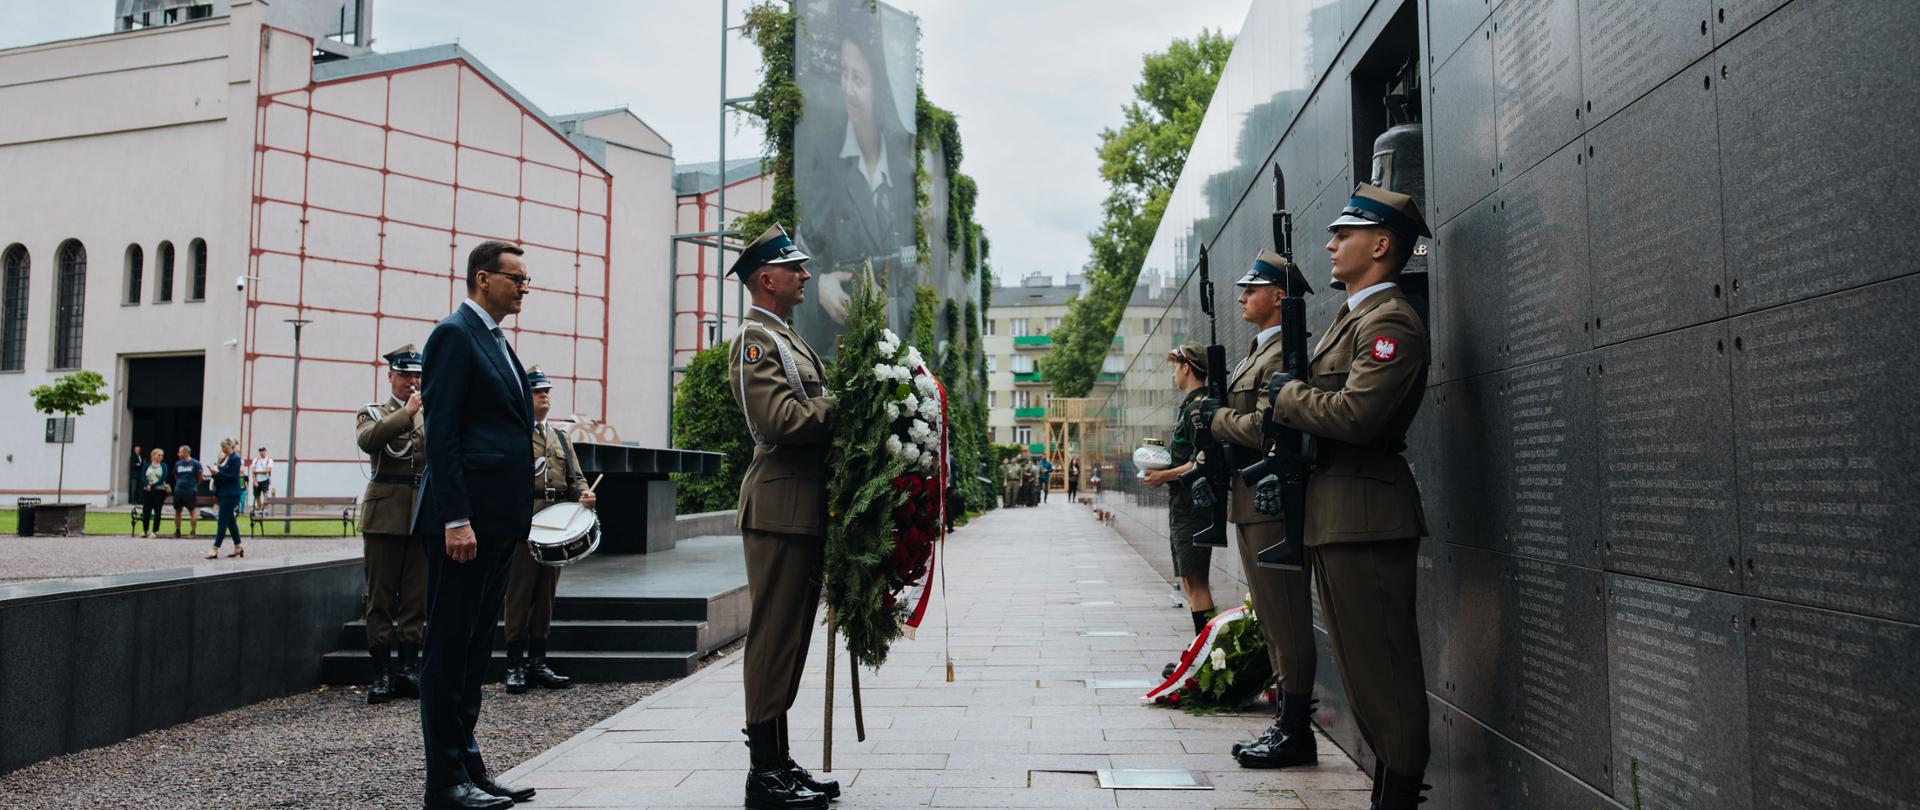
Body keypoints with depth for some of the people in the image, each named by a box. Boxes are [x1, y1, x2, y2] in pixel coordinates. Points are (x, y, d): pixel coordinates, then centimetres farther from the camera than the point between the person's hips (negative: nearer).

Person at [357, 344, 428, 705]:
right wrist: (407, 412, -19)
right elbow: (367, 439, -16)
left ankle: (409, 668, 12)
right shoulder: (373, 413, 8)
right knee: (381, 597, 0)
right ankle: (383, 673, 5)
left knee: (416, 596, 5)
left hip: (423, 516, 2)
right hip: (385, 514, -2)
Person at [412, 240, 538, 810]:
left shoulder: (498, 342, 19)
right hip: (465, 518, -9)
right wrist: (456, 520, -21)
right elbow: (442, 433, -15)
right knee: (449, 649, -1)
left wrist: (516, 518, 17)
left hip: (498, 522, 9)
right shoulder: (455, 334, -8)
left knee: (475, 649, 14)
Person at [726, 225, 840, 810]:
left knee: (788, 638, 13)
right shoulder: (755, 339, -9)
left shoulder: (788, 340, 23)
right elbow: (779, 419, -22)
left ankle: (778, 762, 22)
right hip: (780, 509, -10)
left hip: (805, 509, 10)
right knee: (775, 636, -5)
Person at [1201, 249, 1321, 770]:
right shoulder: (1256, 351, 18)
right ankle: (1286, 724, 23)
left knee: (1287, 622, -4)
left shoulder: (1284, 353, -14)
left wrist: (1217, 416, -10)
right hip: (1251, 500, 11)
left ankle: (1296, 734, 4)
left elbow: (1262, 427, -24)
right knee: (1273, 621, 14)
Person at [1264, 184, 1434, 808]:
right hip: (1334, 516, 11)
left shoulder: (1391, 322, -14)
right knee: (1361, 662, 16)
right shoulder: (1352, 316, 19)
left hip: (1366, 516, -11)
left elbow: (1354, 414, -26)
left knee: (1381, 665, -4)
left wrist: (1287, 395, -11)